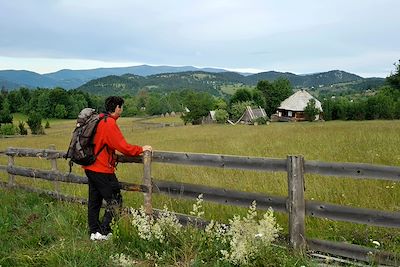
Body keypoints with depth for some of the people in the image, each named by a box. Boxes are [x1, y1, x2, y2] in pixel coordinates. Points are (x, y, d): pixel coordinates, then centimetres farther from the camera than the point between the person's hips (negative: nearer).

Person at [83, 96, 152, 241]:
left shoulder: (99, 121, 10)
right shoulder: (110, 123, -18)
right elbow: (123, 146, -20)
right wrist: (141, 149, -9)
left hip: (91, 168, 9)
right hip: (102, 170, -9)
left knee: (94, 201, 15)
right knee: (115, 201, 0)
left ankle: (94, 232, 23)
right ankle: (104, 232, 1)